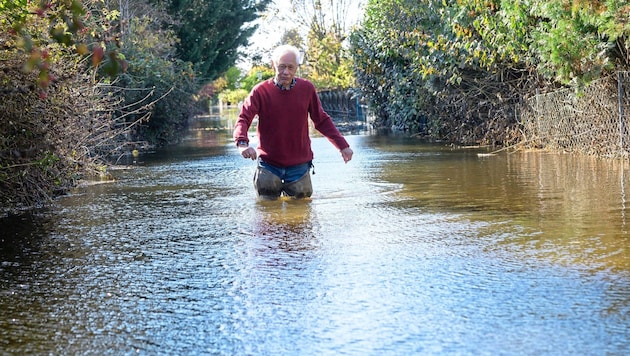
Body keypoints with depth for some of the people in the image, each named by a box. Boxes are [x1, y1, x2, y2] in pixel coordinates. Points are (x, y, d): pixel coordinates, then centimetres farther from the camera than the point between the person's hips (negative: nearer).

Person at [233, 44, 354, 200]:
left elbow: (322, 121, 8)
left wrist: (342, 145, 2)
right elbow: (243, 119, -15)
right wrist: (242, 143, -35)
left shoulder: (307, 88, 0)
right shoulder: (261, 91, -8)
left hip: (299, 167, 2)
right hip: (269, 166, -2)